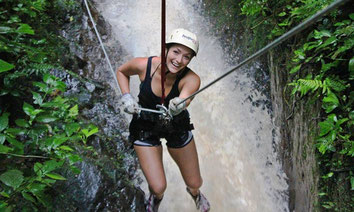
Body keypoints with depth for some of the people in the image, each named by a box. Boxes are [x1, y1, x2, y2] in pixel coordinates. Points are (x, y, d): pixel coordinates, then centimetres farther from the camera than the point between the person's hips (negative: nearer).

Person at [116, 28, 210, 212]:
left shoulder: (191, 79, -26)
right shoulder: (143, 65, -23)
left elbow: (185, 97, -48)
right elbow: (121, 71, -1)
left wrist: (179, 105, -71)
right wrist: (126, 97, -15)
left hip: (177, 127, 1)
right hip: (145, 128, 0)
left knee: (195, 183, 10)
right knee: (158, 187, -6)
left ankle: (194, 192, 53)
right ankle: (155, 197, 37)